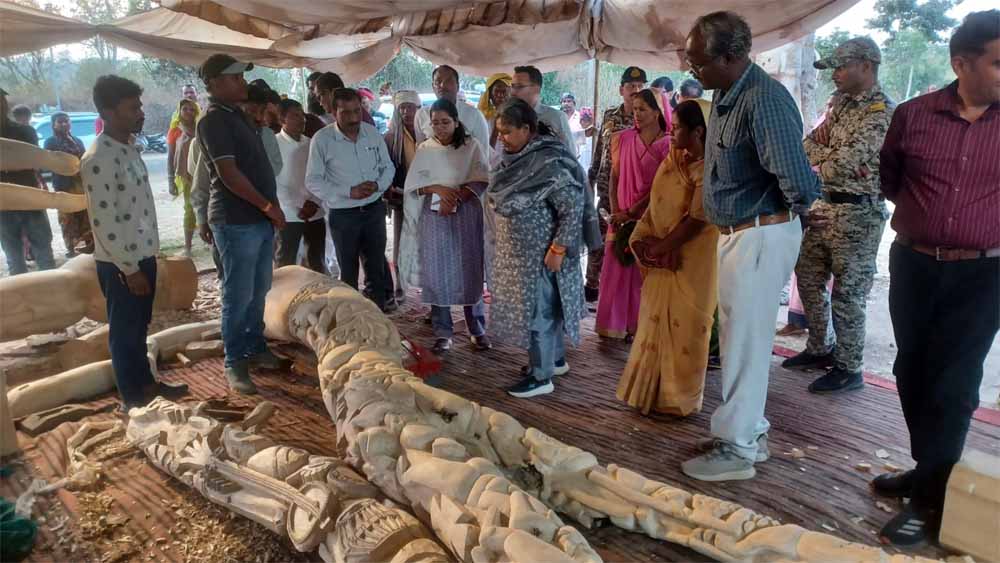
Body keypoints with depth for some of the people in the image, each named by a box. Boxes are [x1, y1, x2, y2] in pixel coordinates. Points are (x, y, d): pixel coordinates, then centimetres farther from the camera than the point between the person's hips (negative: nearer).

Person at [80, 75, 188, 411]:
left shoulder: (128, 149, 8)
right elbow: (103, 222, -22)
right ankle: (132, 398, 19)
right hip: (120, 263, -8)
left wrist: (144, 259, 17)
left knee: (140, 327, 20)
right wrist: (129, 269, -18)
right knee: (124, 331, 6)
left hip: (143, 255, 8)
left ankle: (146, 383, 35)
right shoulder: (98, 158, -21)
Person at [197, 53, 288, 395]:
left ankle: (255, 348, 27)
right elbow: (229, 174, -19)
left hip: (260, 219, 9)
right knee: (239, 295, -2)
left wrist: (271, 208, 16)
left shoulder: (239, 115, 16)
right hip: (236, 221, -9)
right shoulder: (213, 121, -12)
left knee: (259, 290, 15)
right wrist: (268, 205, -14)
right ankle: (234, 363, 9)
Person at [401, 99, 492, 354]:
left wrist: (455, 196, -18)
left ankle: (477, 329, 15)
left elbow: (481, 180, -6)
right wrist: (439, 189, -16)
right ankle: (443, 333, 9)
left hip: (466, 216, -1)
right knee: (437, 273, 1)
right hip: (434, 217, 2)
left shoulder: (471, 145, 2)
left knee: (469, 271, 3)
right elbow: (414, 184, 2)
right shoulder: (424, 149, 7)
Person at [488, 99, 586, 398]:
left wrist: (557, 250, -21)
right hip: (519, 251, 9)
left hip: (541, 253, -9)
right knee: (529, 306, 19)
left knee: (538, 309, 1)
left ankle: (542, 376, 15)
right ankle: (555, 358, 36)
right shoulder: (517, 157, 4)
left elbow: (573, 208, -22)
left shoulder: (550, 163, -22)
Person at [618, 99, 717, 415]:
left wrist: (660, 247, -11)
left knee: (684, 326, 4)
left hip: (692, 259, -7)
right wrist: (644, 239, -5)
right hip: (663, 258, 7)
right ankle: (651, 390, 26)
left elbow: (696, 221, -19)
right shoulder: (673, 159, 6)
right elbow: (656, 200, 8)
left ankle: (679, 398, 19)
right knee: (656, 322, 13)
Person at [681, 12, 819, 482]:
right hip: (734, 232, 9)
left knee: (746, 340, 0)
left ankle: (736, 449, 15)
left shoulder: (764, 100, -23)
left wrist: (792, 209, -8)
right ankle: (749, 430, 33)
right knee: (738, 334, 17)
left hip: (762, 235, -9)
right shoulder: (725, 94, 7)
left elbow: (799, 182, -28)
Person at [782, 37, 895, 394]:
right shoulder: (841, 102, 11)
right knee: (808, 278, 16)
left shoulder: (883, 112, -16)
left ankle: (848, 369, 14)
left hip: (857, 212, -9)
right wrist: (838, 163, -13)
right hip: (825, 205, 9)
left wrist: (819, 165, -4)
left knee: (847, 294, 0)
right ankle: (820, 349, 33)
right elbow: (809, 147, 6)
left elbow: (841, 164, -24)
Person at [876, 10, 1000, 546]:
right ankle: (929, 470, 32)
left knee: (952, 386, -1)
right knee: (912, 374, 13)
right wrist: (922, 212, 8)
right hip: (913, 265, 3)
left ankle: (931, 500, 11)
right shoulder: (913, 114, -1)